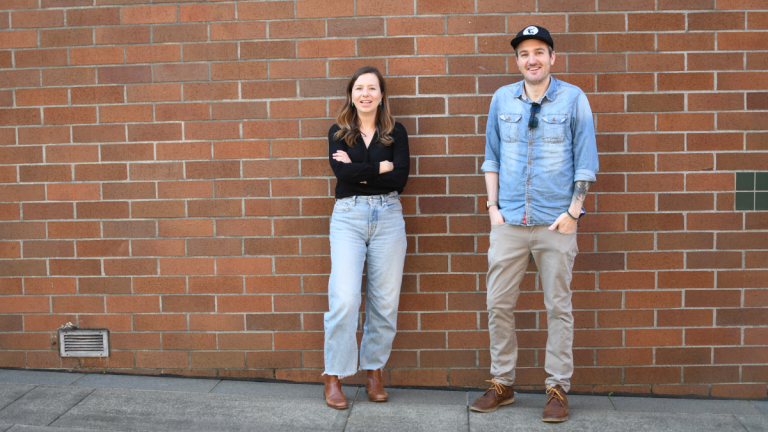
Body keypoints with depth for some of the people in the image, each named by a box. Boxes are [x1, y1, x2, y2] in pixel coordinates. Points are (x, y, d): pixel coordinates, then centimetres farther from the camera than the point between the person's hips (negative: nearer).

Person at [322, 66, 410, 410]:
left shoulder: (395, 133, 9)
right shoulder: (338, 133, 9)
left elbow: (400, 178, -6)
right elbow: (341, 171, -11)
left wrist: (358, 171, -8)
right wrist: (381, 168, -7)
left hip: (388, 216, 2)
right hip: (348, 216, -1)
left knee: (385, 300, 3)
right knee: (345, 298, -12)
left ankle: (374, 371, 20)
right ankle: (333, 377, 1)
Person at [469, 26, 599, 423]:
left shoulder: (573, 99, 1)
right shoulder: (502, 99, 8)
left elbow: (585, 160, 1)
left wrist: (574, 211, -6)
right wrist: (492, 206, 4)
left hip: (556, 222, -2)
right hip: (509, 221, 3)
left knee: (558, 307, 4)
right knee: (498, 304, 4)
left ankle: (558, 389, 16)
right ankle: (502, 383, 19)